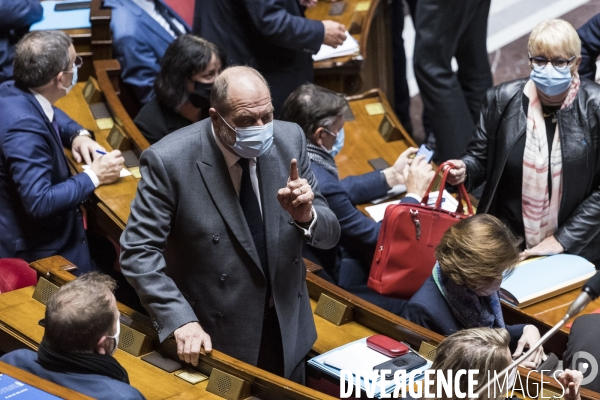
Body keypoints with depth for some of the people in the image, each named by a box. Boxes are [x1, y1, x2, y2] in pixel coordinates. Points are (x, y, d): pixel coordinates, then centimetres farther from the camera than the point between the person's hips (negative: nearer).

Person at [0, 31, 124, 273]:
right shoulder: (23, 128, -32)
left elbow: (50, 114, 19)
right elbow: (39, 203, -34)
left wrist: (78, 134, 0)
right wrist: (93, 176, -22)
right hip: (35, 250, -9)